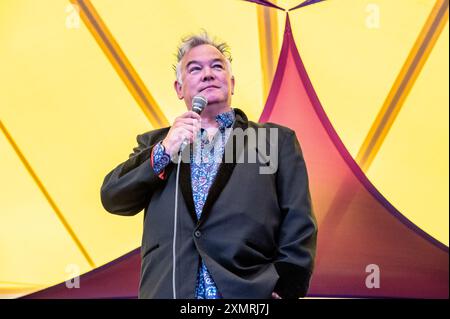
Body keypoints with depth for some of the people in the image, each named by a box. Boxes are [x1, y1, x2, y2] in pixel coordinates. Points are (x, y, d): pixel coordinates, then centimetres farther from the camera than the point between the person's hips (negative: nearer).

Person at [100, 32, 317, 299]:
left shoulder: (278, 141, 8)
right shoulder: (156, 143, 16)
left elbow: (299, 228, 2)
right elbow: (112, 197, 4)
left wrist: (283, 288, -11)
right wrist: (163, 152, -9)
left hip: (250, 294, -1)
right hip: (167, 290, 2)